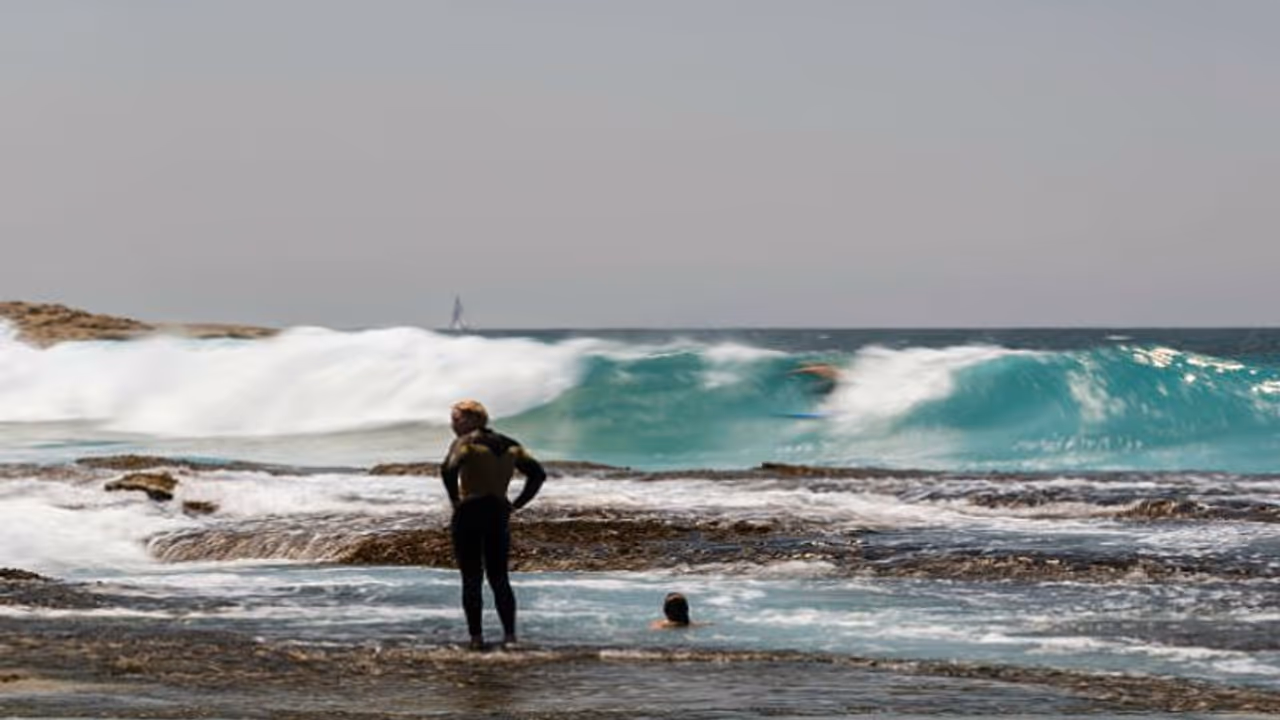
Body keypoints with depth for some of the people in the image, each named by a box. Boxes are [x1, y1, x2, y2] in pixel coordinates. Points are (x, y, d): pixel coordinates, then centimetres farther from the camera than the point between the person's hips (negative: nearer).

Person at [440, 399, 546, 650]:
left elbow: (448, 469, -26)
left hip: (469, 515, -5)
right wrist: (516, 504, 8)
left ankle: (476, 637, -1)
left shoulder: (465, 443, -7)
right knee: (499, 578, 10)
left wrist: (455, 499, -13)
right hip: (499, 515, 5)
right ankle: (510, 634, 0)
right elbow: (538, 474, 10)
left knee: (471, 580, 1)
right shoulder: (510, 446, 12)